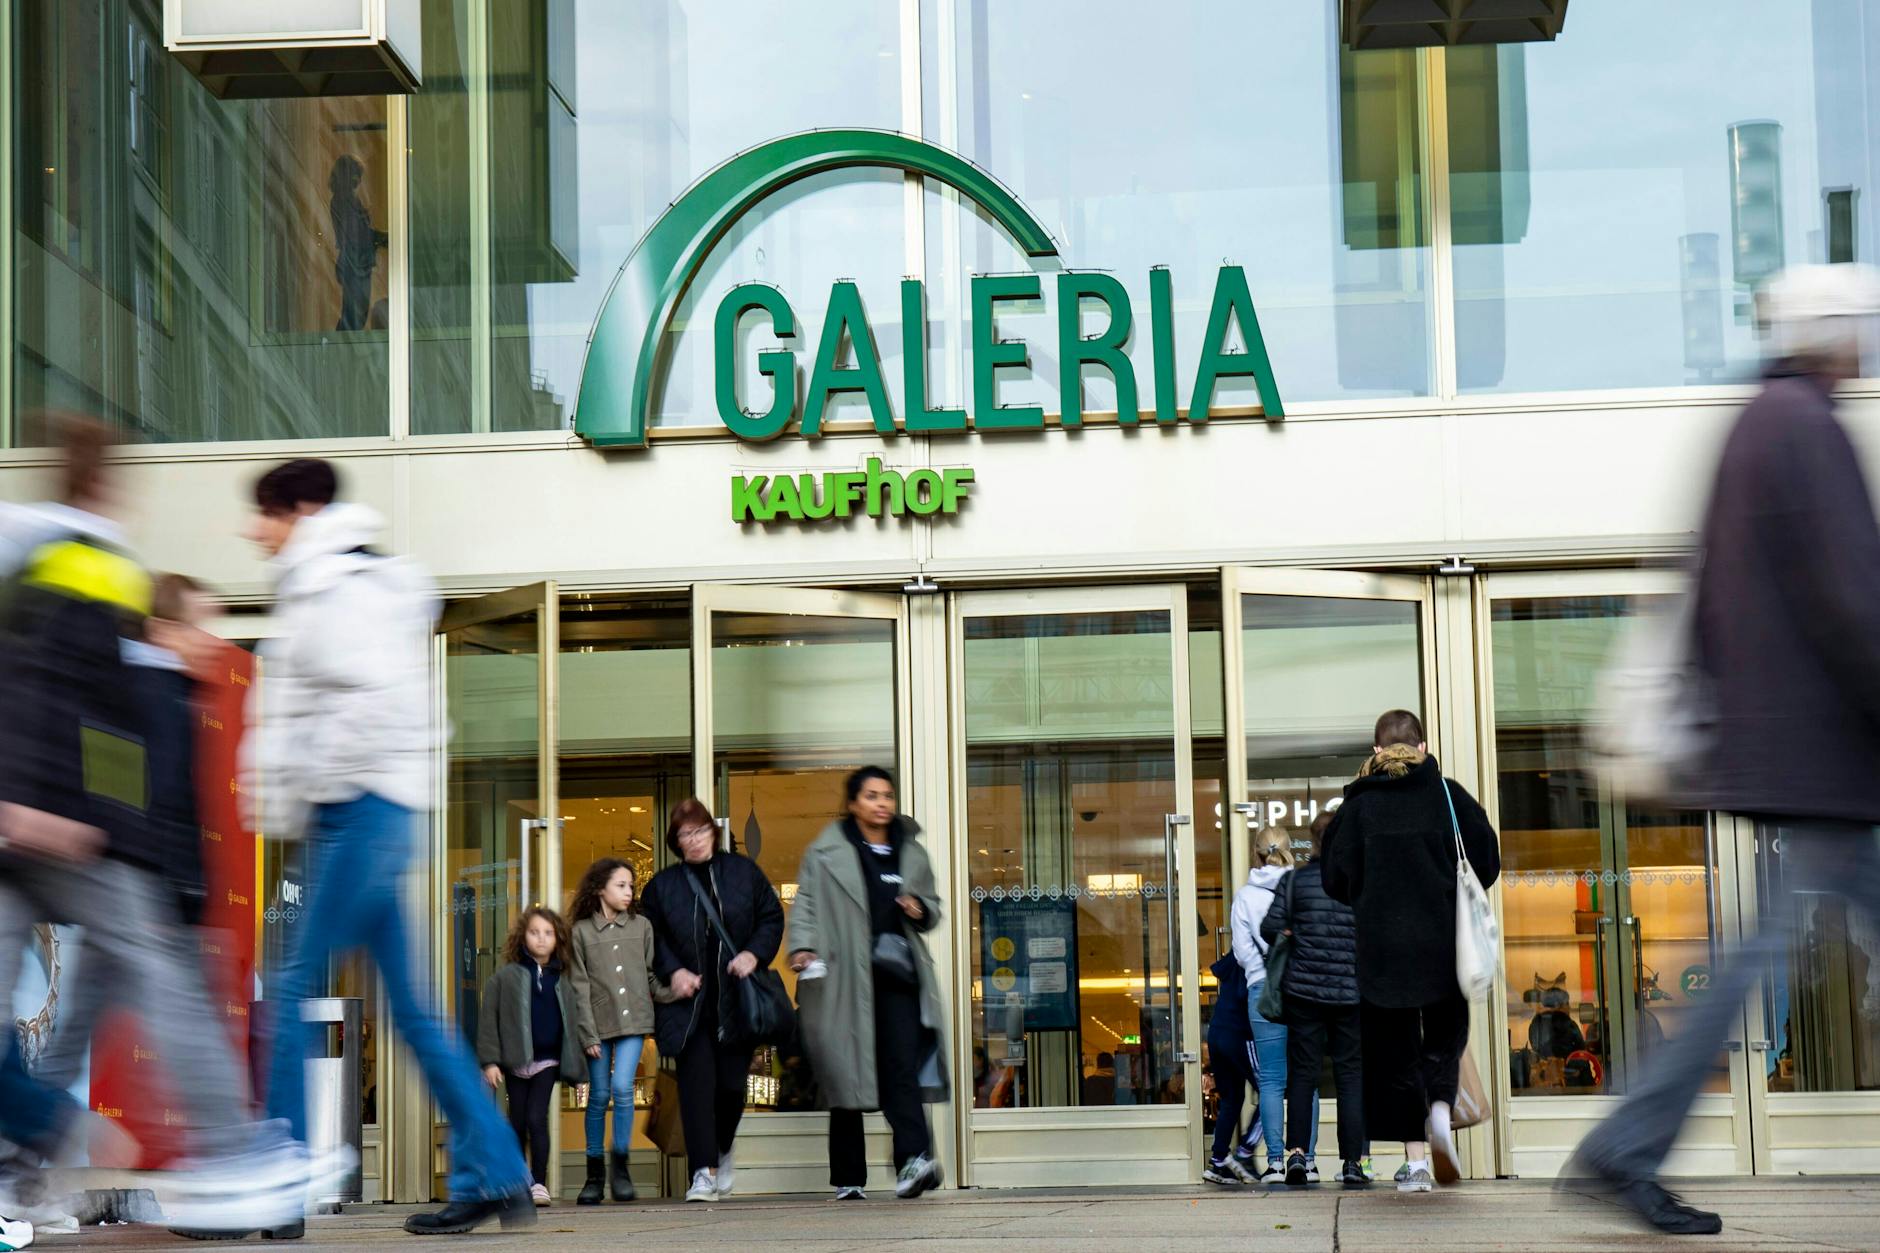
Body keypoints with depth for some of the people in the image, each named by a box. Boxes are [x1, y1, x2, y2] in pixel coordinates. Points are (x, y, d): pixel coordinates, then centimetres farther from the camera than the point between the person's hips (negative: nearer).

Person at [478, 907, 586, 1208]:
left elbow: (570, 1028, 15)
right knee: (517, 1125, 6)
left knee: (536, 1118, -12)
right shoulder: (506, 977, 4)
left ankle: (539, 1183, -8)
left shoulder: (561, 985, 12)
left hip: (547, 1061, 0)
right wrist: (489, 1060, -9)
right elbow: (488, 1019, 0)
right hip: (515, 1062, 0)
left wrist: (577, 1073, 13)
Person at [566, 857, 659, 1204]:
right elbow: (580, 989, 0)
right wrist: (588, 1035, -6)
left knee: (622, 1088, -12)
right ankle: (595, 1172, 13)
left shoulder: (641, 927, 9)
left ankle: (620, 1165, 1)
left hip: (633, 1020, 1)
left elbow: (652, 977, 12)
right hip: (598, 1024, -1)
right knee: (599, 1095, 3)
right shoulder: (581, 932, 2)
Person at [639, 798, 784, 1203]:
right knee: (697, 1084, -10)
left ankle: (723, 1151, 30)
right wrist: (673, 972, -8)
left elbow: (772, 917, 9)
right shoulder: (662, 885, 6)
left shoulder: (743, 871, 7)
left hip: (736, 1001, 1)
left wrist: (754, 954, -7)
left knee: (732, 1084, 3)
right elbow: (651, 939, 8)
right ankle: (704, 1172, -9)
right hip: (690, 1002, -1)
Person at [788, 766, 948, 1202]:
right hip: (844, 976, -2)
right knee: (846, 1075, 1)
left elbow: (933, 905, 25)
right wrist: (802, 946, -15)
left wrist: (921, 910, 2)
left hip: (897, 973, 2)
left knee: (902, 1066, -14)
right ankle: (848, 1179, 8)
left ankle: (914, 1159, -25)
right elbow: (805, 904, 2)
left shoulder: (912, 853, 16)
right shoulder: (826, 853, 5)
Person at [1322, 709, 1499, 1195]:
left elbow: (1335, 878, -1)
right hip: (1443, 945, 0)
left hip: (1381, 948, 0)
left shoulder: (1357, 805, -2)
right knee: (1445, 1033, 16)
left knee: (1393, 1047, 7)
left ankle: (1415, 1160, 3)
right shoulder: (1448, 795, -1)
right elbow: (1487, 863, 1)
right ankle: (1440, 1106, -14)